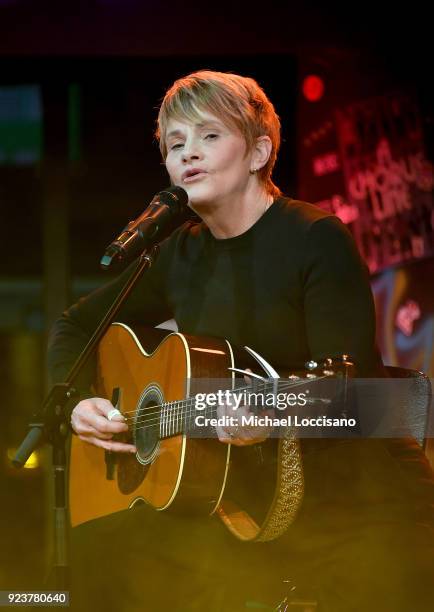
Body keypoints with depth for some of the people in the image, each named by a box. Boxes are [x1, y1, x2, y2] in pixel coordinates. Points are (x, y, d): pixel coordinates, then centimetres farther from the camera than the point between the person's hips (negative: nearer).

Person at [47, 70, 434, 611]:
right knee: (101, 542, -13)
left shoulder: (316, 239, -9)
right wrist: (79, 401, 3)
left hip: (356, 490, -6)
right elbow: (74, 327, 21)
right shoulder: (182, 255, 9)